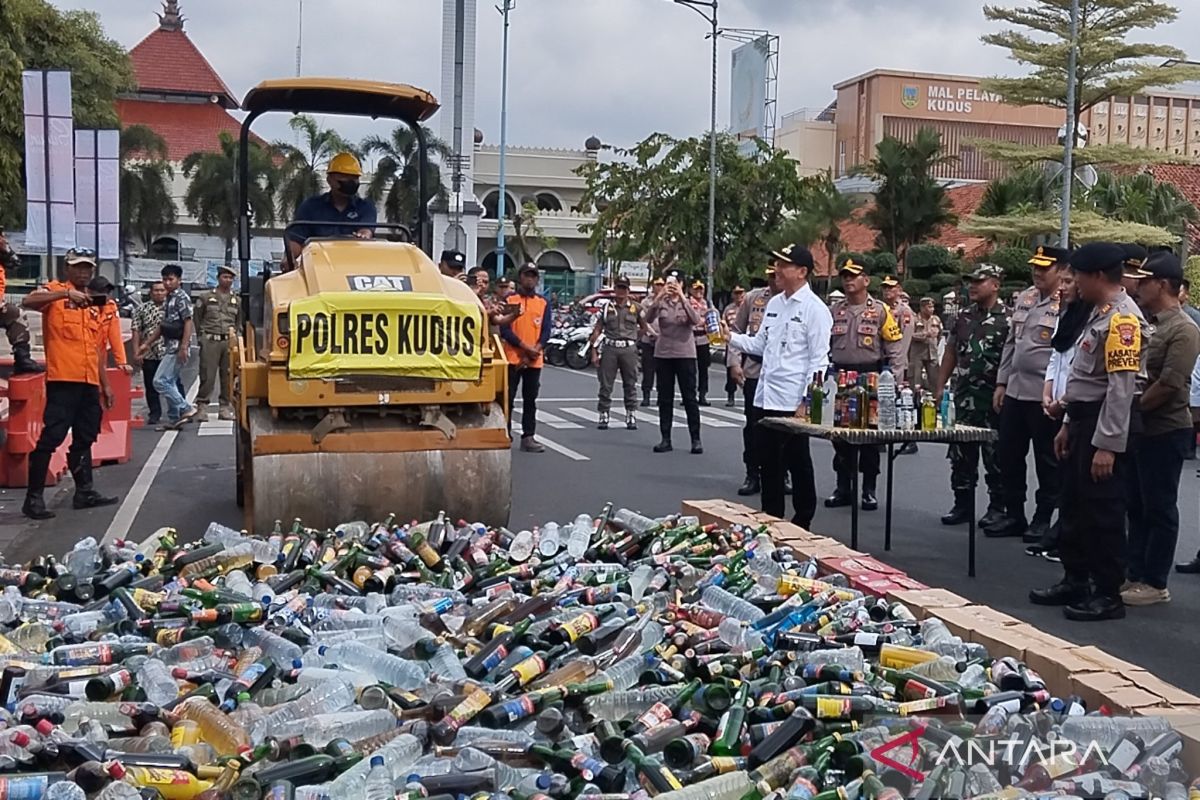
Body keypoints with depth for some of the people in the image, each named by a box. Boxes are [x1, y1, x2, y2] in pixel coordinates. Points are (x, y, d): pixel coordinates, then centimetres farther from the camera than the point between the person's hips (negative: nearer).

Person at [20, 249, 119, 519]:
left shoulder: (94, 304, 20)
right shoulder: (56, 290, 1)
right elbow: (28, 302, -22)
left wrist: (105, 384, 19)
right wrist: (66, 293, -30)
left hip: (89, 382, 7)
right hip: (63, 378, -7)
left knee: (84, 439, 13)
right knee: (51, 437, -9)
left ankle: (85, 491, 21)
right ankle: (33, 497, -4)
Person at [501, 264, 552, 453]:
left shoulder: (544, 303, 10)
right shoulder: (509, 300, 1)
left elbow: (546, 331, 5)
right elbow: (504, 329, -6)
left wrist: (535, 350, -12)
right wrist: (525, 347, -15)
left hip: (534, 360, 3)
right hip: (512, 358, -3)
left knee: (530, 400, 6)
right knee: (508, 398, -2)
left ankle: (528, 437, 10)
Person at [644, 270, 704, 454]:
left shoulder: (689, 302, 3)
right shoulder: (661, 302, 4)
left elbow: (696, 320, -17)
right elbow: (649, 318, -14)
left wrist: (682, 298, -22)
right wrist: (659, 297, -25)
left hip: (685, 354, -2)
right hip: (663, 354, 2)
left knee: (689, 397, 0)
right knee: (665, 398, 6)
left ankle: (696, 439, 4)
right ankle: (666, 439, 11)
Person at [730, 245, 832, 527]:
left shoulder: (814, 308, -10)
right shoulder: (774, 303, 12)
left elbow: (819, 359, -12)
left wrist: (807, 400, -17)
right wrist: (730, 337, 3)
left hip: (793, 400, -7)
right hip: (766, 395, 7)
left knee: (798, 463, 5)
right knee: (768, 461, 13)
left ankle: (802, 523, 17)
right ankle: (771, 518, 24)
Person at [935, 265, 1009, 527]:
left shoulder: (1007, 318, -7)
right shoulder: (963, 317, 12)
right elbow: (951, 353, 16)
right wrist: (940, 386, 11)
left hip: (993, 398, -6)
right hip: (964, 396, 6)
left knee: (994, 455, 2)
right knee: (960, 454, 9)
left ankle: (997, 507, 12)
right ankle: (962, 504, 19)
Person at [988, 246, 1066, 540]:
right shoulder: (1024, 298, 12)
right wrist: (1001, 382, 14)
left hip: (1045, 395, -7)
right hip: (1015, 391, 7)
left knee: (1047, 460, 5)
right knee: (1008, 454, 12)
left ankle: (1043, 519, 16)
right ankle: (1013, 515, 24)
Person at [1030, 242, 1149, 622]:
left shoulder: (1123, 319, -18)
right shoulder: (1100, 313, 14)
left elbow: (1122, 388, -23)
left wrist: (1107, 446, -24)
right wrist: (1068, 424, 20)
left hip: (1104, 427, -10)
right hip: (1083, 422, 10)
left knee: (1103, 514, -1)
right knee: (1073, 507, 17)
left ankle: (1108, 595, 10)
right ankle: (1075, 581, 29)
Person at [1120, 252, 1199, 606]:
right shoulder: (1145, 323, 11)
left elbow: (1169, 385, -21)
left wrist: (1132, 408, -13)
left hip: (1164, 431, -8)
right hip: (1138, 429, 8)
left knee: (1159, 509, 1)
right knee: (1136, 507, 13)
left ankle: (1155, 583, 10)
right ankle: (1136, 575, 22)